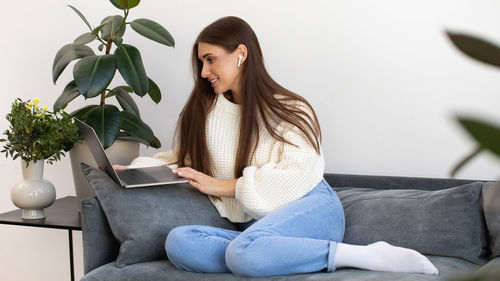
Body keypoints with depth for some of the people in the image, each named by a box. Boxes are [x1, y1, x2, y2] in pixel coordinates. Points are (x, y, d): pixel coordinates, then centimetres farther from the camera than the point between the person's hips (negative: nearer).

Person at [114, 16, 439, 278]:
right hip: (253, 226, 4)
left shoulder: (290, 109, 4)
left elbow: (296, 176, -9)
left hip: (311, 208, -4)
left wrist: (223, 186, -11)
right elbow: (183, 158, 28)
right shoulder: (204, 111, 19)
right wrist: (138, 170, 10)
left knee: (243, 251, -39)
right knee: (178, 242, -25)